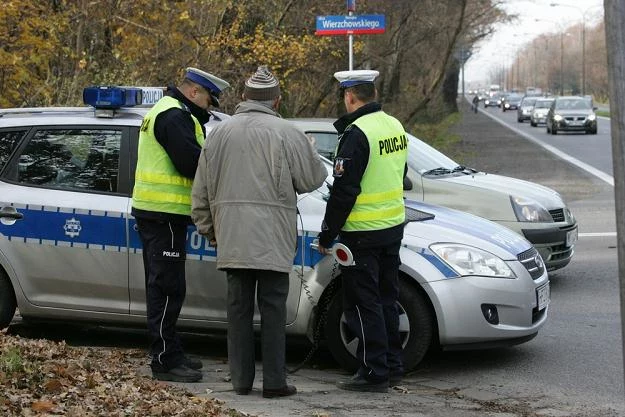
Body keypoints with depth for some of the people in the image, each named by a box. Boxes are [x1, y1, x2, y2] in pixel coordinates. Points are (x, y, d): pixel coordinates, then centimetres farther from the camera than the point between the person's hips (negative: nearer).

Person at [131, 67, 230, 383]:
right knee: (167, 288, -8)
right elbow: (192, 163, -22)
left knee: (161, 286, 15)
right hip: (164, 214, -11)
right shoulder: (176, 116, -15)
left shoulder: (164, 112, 20)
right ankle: (165, 360, -6)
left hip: (153, 211, 11)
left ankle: (170, 354, 24)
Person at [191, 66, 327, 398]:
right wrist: (310, 154, 22)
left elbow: (201, 190, 13)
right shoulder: (286, 133, -5)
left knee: (239, 306, 10)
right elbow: (313, 179, 1)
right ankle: (274, 381, 1)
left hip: (232, 237, 4)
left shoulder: (219, 133, 9)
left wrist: (208, 228, 24)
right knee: (273, 308, 1)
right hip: (272, 238, -4)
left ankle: (241, 378, 13)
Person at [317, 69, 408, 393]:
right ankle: (392, 367, 22)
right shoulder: (394, 127, 8)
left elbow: (343, 192, -18)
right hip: (394, 226, 9)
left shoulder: (356, 134, -18)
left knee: (363, 305, -1)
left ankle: (374, 373, 2)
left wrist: (326, 235, -10)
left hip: (363, 233, -8)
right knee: (386, 299, 16)